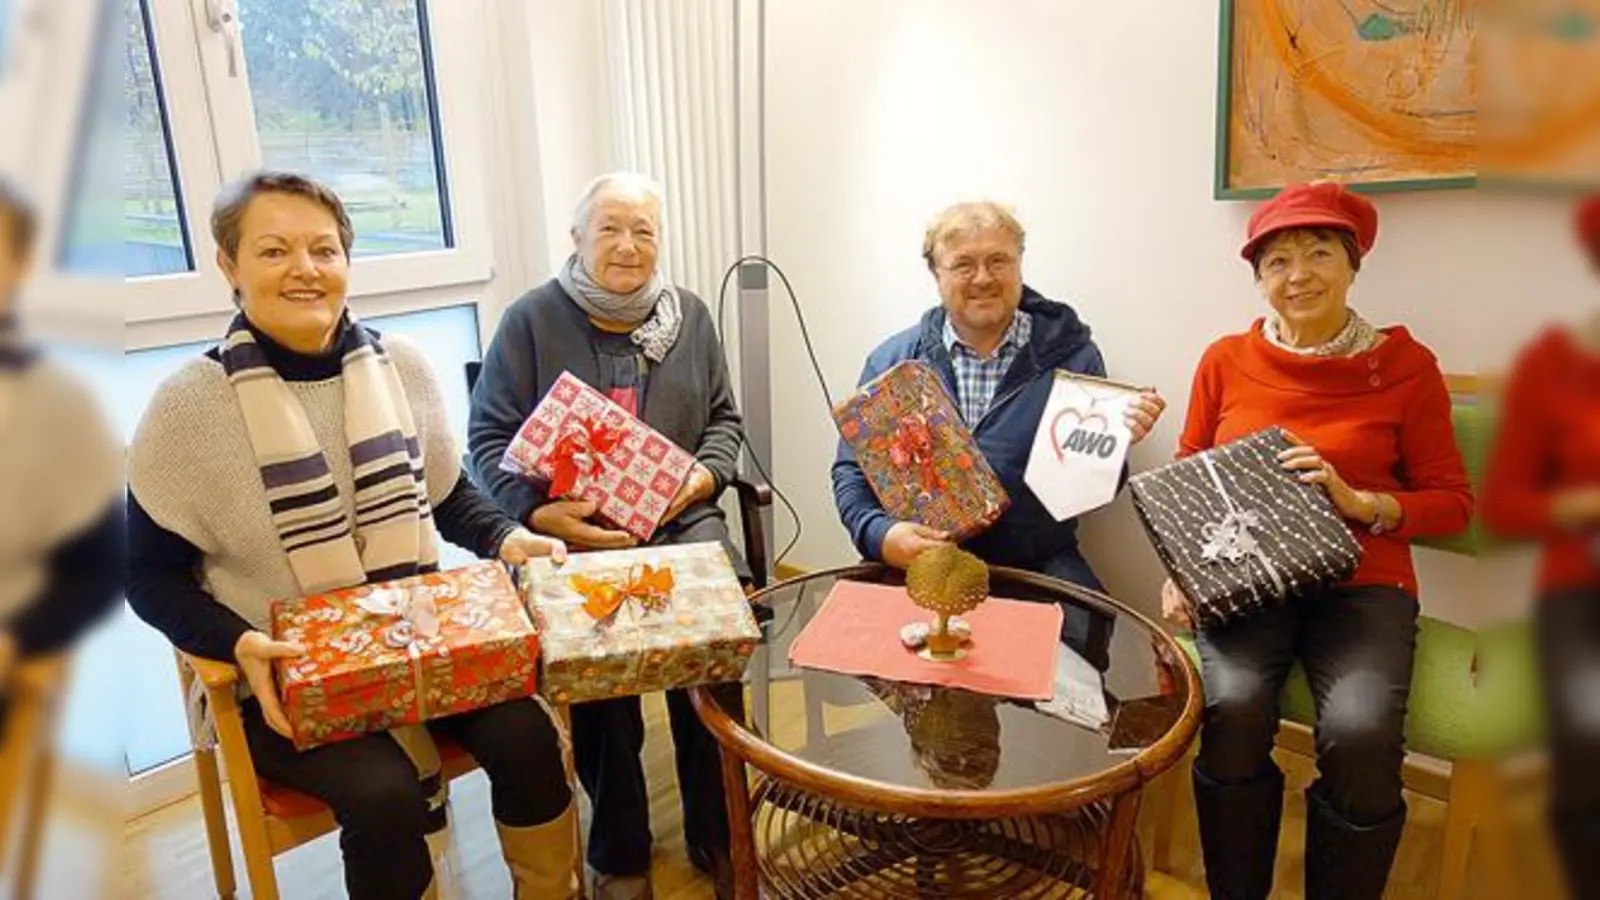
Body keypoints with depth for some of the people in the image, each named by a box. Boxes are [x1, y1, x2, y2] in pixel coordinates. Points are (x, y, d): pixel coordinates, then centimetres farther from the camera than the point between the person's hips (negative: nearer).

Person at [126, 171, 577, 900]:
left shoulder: (400, 365, 0)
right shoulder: (190, 403, -11)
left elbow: (449, 496, 12)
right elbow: (149, 576, -4)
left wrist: (507, 540, -7)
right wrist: (239, 645, -20)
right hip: (281, 674, -3)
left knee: (523, 733, -18)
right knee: (383, 792, -27)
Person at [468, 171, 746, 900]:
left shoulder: (690, 315, 13)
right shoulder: (531, 320, 2)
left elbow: (724, 418, 16)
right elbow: (489, 437, -1)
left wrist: (705, 475, -6)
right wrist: (539, 513, -18)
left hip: (680, 517, 3)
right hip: (573, 529, -2)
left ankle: (714, 832, -1)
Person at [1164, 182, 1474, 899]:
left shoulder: (1405, 365, 2)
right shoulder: (1226, 361, 5)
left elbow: (1452, 502, 5)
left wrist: (1360, 502, -14)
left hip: (1362, 585, 0)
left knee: (1360, 735, -29)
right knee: (1232, 710, -28)